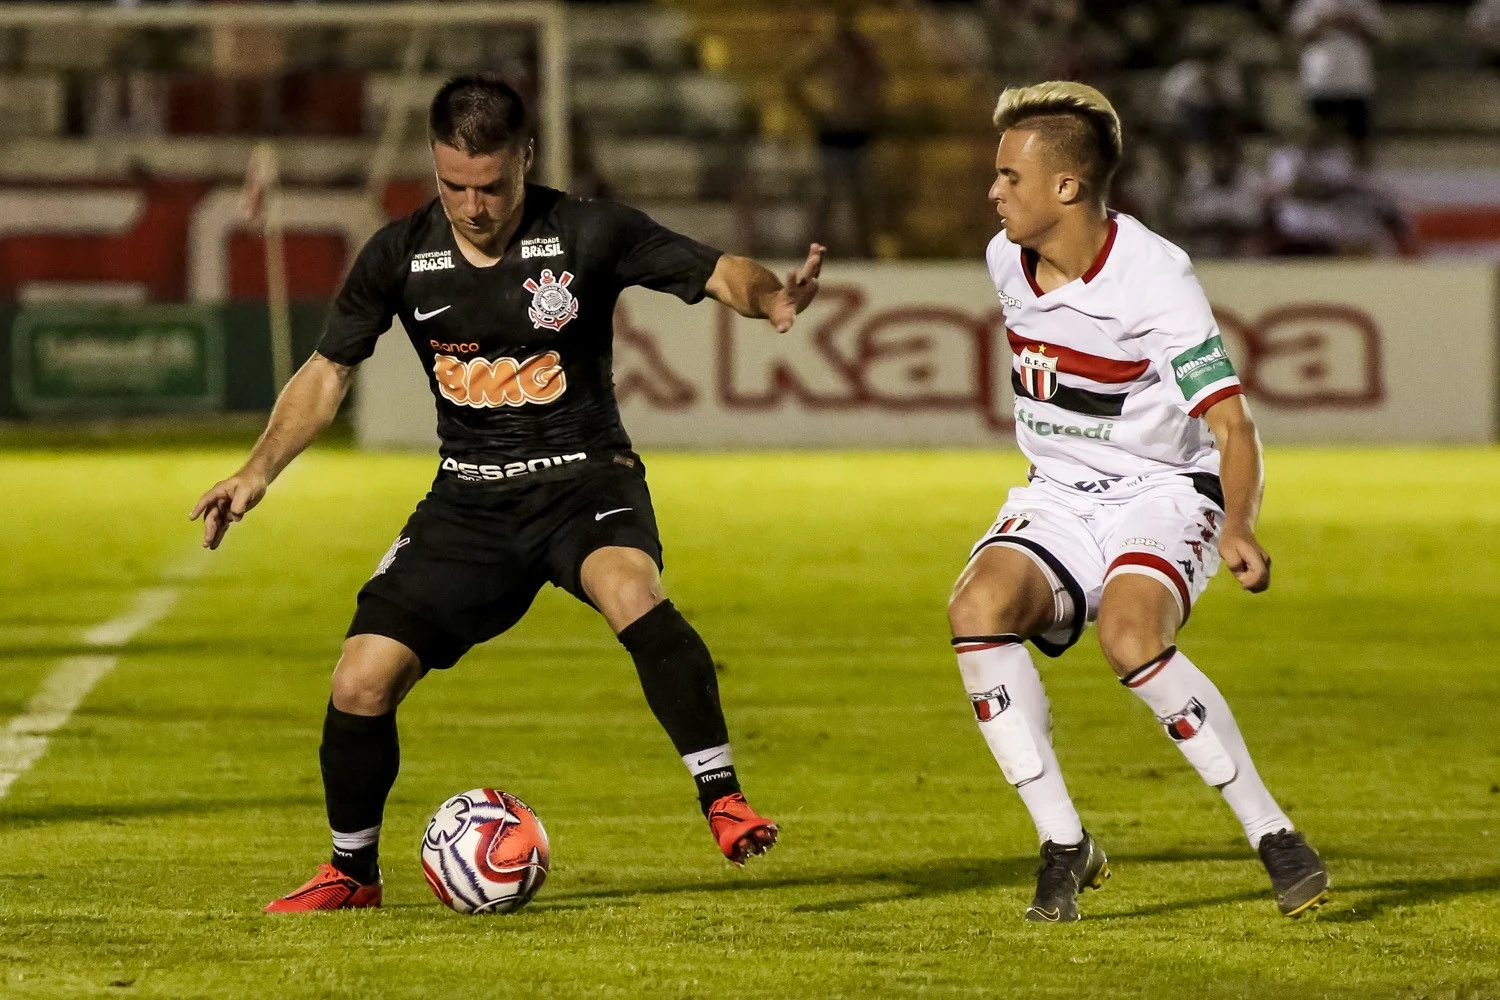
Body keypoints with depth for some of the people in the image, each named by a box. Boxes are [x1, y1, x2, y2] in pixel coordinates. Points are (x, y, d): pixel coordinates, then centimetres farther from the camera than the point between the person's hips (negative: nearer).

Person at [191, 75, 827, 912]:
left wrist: (772, 298, -35)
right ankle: (352, 873, 17)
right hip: (470, 500, 3)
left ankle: (724, 802, -29)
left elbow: (719, 272, -11)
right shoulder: (401, 255, -2)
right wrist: (260, 472, -4)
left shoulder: (588, 235, -11)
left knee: (630, 591, -38)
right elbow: (328, 371, 8)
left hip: (586, 478, -3)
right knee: (362, 682, -8)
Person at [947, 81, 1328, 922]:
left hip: (1161, 496, -6)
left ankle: (1274, 835, -20)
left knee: (1132, 636, -35)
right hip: (1056, 498, 6)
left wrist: (1237, 529, -41)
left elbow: (1230, 424, -24)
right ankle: (1065, 845, -18)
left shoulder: (1156, 278, -21)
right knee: (978, 607, -25)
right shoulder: (1008, 261, 0)